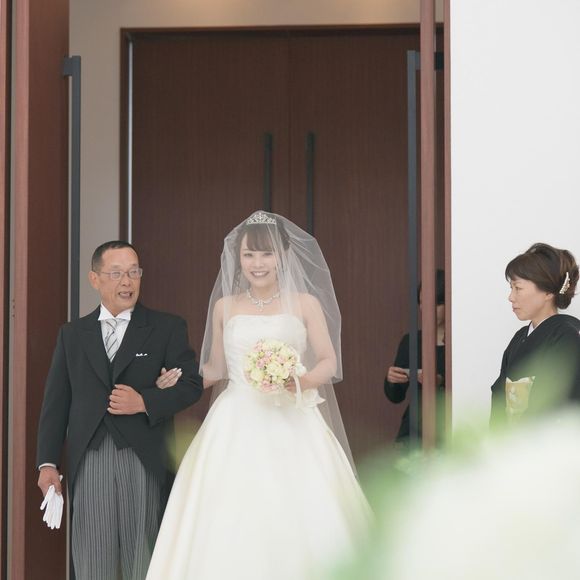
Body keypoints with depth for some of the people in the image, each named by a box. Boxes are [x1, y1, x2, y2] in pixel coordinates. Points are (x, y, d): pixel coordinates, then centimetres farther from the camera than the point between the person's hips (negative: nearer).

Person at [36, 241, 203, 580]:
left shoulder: (168, 328, 6)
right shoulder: (72, 335, 13)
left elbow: (192, 384, 0)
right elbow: (56, 402, 10)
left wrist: (145, 402, -15)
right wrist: (48, 463, 3)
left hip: (145, 462, -2)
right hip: (88, 463, 2)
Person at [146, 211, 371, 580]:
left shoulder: (306, 303, 3)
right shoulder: (225, 306, 9)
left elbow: (329, 362, 0)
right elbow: (216, 368, 15)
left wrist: (301, 382, -18)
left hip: (292, 424, -1)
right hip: (237, 424, 2)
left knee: (301, 518, -7)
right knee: (230, 518, -4)